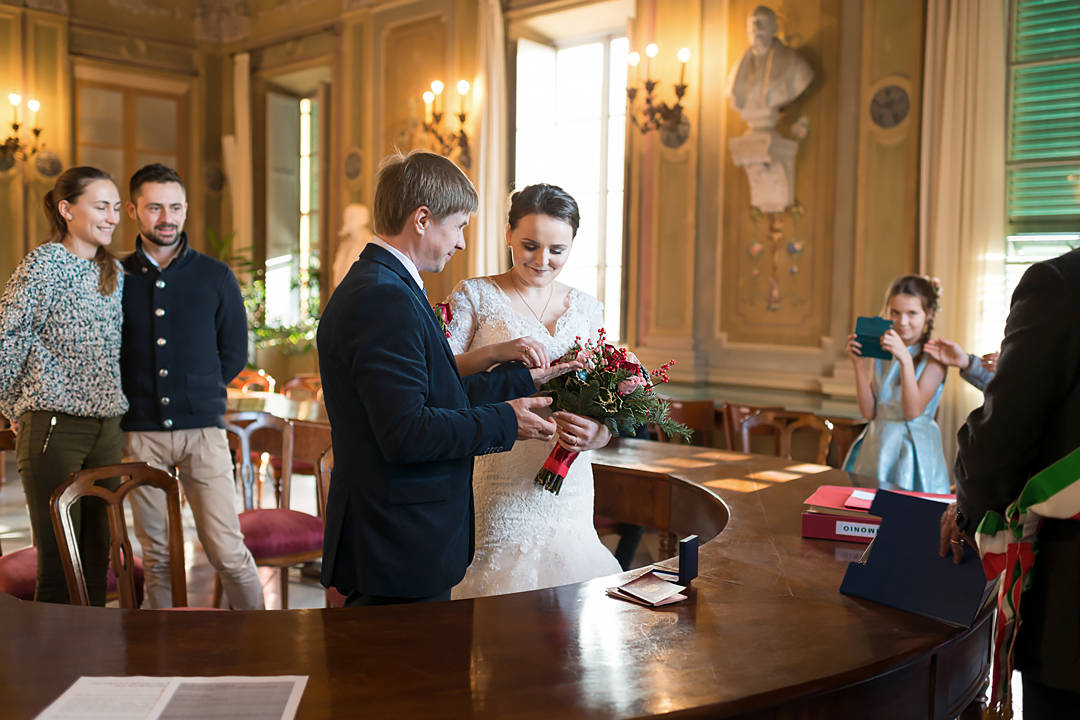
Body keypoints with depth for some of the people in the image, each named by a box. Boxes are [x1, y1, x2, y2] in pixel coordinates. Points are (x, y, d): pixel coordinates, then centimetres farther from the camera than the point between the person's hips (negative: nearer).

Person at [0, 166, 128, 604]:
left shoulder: (114, 273, 14)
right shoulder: (43, 264, -7)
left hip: (107, 429, 6)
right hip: (54, 427, -6)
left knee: (97, 558, 10)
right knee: (58, 561, -2)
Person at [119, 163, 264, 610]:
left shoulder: (216, 277, 5)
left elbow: (235, 354, 10)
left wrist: (195, 390, 4)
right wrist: (135, 396, 3)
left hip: (203, 429, -1)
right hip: (141, 434, 1)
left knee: (227, 551, -5)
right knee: (156, 556, 8)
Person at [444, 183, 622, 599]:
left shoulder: (587, 309, 11)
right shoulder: (474, 296, 0)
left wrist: (595, 434, -11)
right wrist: (496, 352, -25)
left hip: (567, 486, 4)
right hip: (498, 490, -3)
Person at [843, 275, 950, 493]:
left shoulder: (933, 357, -7)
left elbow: (913, 412, -17)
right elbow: (869, 412, 1)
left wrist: (905, 359, -24)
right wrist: (859, 364, -7)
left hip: (912, 448, -4)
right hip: (877, 446, 4)